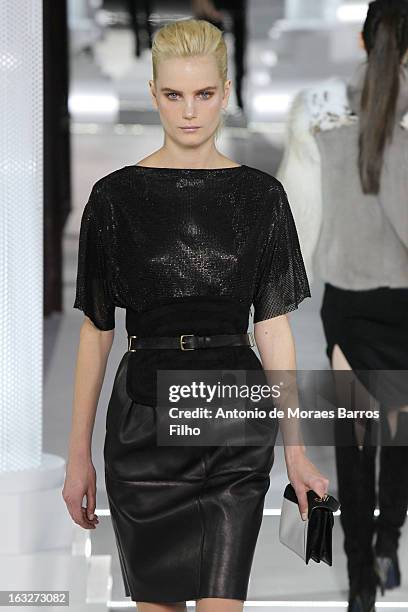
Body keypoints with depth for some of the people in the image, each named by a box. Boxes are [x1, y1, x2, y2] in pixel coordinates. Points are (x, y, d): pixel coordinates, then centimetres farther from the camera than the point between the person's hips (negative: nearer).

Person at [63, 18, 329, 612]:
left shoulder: (260, 195, 3)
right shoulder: (115, 196, 1)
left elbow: (273, 324, 5)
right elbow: (96, 329, 4)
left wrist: (296, 450, 1)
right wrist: (78, 454, 3)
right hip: (144, 422, 0)